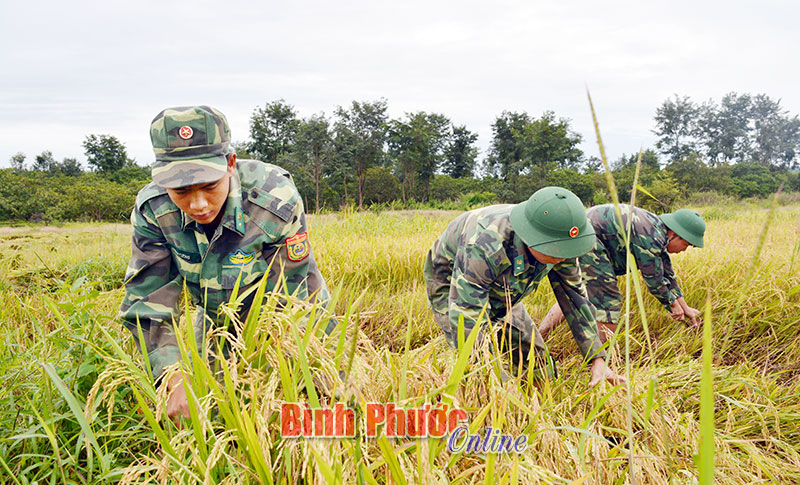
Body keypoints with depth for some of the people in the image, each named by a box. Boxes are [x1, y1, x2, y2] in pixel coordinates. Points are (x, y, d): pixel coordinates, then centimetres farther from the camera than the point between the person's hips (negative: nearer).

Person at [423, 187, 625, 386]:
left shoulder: (557, 242, -23)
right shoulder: (483, 247, -45)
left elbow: (575, 297, -10)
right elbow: (468, 323, -45)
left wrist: (598, 359, -12)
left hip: (500, 293, 6)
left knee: (537, 363, 3)